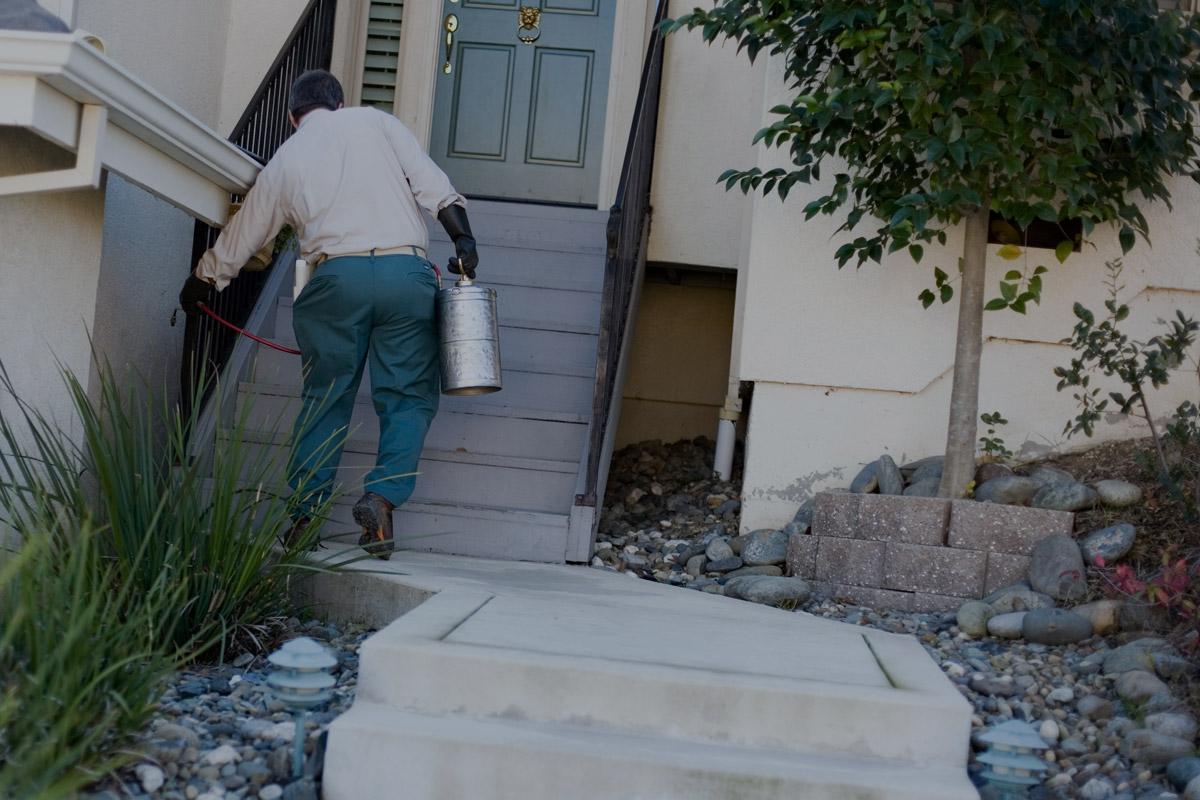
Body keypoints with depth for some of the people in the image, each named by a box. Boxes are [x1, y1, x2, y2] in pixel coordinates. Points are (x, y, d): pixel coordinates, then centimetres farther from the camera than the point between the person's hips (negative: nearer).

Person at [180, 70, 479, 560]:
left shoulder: (284, 161, 20)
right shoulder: (376, 122, 17)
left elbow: (240, 238, 29)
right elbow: (432, 184, 3)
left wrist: (198, 284, 43)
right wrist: (463, 238, 2)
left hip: (336, 277, 1)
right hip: (406, 271, -1)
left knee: (325, 397, 12)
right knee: (409, 396, 7)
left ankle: (305, 514, 10)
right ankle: (382, 497, -9)